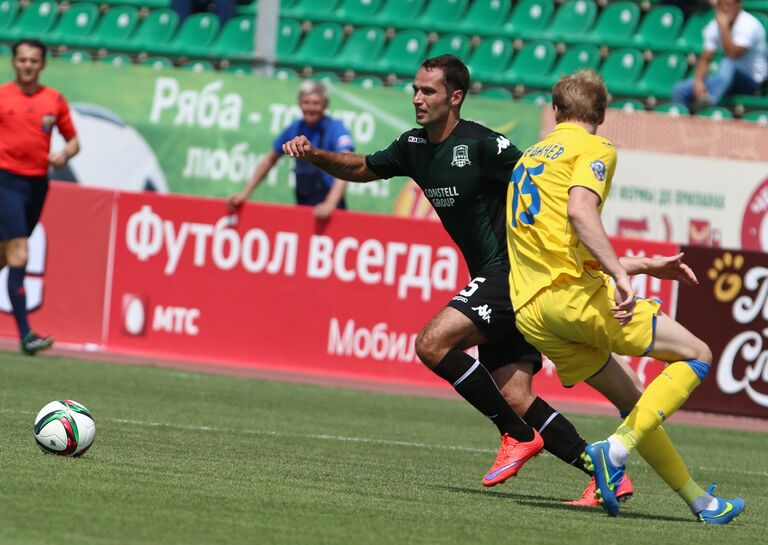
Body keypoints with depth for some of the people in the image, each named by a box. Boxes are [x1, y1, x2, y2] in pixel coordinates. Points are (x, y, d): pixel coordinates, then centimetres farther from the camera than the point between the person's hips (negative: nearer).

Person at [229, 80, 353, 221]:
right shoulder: (295, 129, 6)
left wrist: (330, 204, -36)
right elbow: (269, 160, 17)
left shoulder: (335, 129, -11)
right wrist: (245, 193, 13)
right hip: (302, 206, 6)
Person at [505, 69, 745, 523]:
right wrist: (621, 274, -28)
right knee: (696, 354, 2)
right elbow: (580, 211, -19)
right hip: (575, 291, -8)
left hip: (529, 311, 8)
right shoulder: (595, 149, 1)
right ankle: (616, 451, -14)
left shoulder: (528, 158, 26)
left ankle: (700, 502, 15)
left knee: (634, 402, 16)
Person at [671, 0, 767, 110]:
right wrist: (698, 81, -19)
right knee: (680, 90, -11)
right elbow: (705, 58, -2)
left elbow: (732, 55, -28)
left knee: (728, 64, -41)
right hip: (726, 77, 6)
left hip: (752, 80, -6)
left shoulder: (749, 24, -17)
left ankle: (711, 100, -63)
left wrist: (723, 26, -28)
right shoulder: (714, 26, 1)